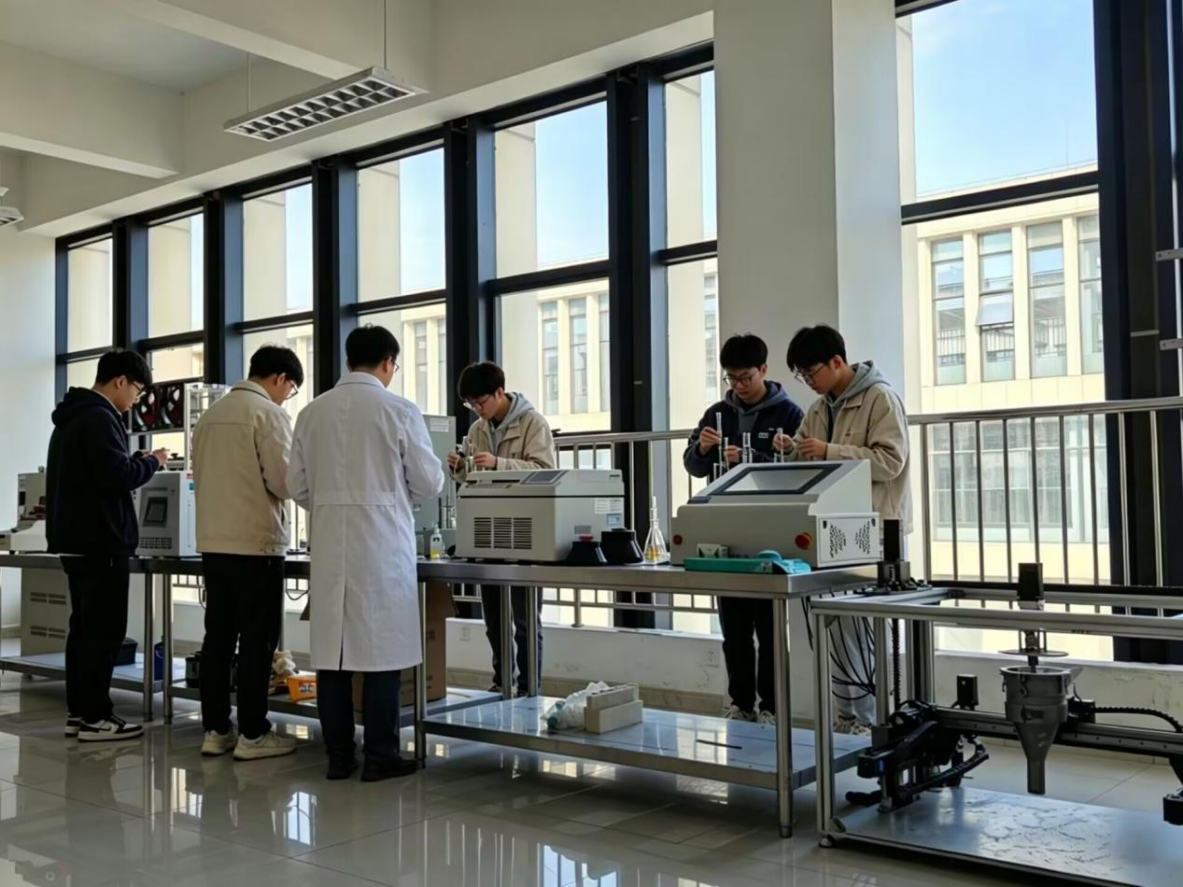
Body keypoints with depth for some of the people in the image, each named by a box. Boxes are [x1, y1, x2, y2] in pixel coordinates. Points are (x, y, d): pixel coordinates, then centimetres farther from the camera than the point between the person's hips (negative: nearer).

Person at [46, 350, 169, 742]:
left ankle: (78, 710, 16)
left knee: (83, 625, 13)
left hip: (76, 539, 10)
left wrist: (137, 461, 13)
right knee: (104, 629, -7)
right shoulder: (99, 418, -15)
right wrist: (152, 462, -5)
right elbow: (118, 477, -22)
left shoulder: (70, 417, 18)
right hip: (99, 540, -10)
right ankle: (95, 716, -5)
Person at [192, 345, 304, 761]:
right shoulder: (269, 414, -11)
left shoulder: (209, 415, 11)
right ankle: (252, 734, 5)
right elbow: (283, 481, -14)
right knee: (256, 640, 0)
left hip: (213, 541, 7)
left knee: (218, 636, 11)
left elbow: (200, 477, 16)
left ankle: (215, 730, 16)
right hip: (256, 543, -7)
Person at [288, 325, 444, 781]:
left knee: (332, 648, 7)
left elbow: (297, 486, 8)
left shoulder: (312, 412, 4)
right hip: (381, 543, -4)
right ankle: (380, 756, 6)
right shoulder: (400, 410, -7)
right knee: (381, 648, 2)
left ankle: (338, 755, 13)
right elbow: (429, 483, -2)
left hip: (329, 544, 4)